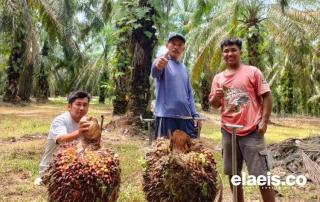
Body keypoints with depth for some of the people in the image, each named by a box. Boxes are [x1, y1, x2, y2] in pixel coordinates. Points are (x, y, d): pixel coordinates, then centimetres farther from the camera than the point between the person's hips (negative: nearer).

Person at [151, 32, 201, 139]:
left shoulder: (183, 68, 18)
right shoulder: (163, 62, -2)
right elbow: (155, 72, -26)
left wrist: (195, 115, 10)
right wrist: (157, 66, -50)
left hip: (186, 117, 7)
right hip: (167, 116, -6)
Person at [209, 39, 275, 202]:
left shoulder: (252, 72, 0)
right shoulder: (218, 78, 11)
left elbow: (267, 97, -2)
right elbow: (214, 104, 12)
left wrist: (264, 121, -11)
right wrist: (217, 96, -10)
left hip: (251, 130, -4)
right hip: (228, 131, 5)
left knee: (261, 174, -3)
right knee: (233, 173, 14)